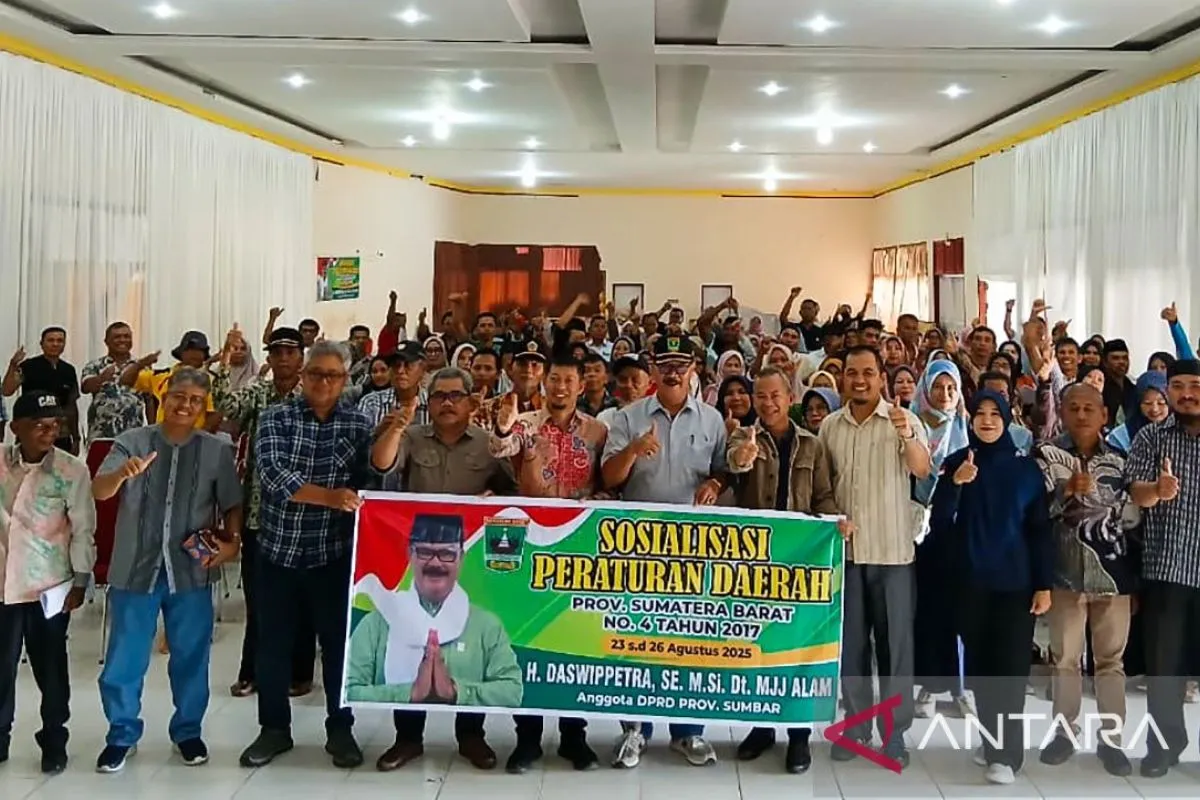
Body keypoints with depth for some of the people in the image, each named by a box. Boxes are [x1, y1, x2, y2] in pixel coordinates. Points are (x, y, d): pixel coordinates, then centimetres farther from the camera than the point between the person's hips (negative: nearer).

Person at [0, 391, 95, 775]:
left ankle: (54, 742, 25)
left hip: (49, 586, -2)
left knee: (50, 668, 9)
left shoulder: (72, 470, -9)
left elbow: (83, 530, -4)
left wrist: (80, 581, -3)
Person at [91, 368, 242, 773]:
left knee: (191, 656, 11)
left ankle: (188, 730, 29)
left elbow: (231, 505, 5)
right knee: (125, 659, 8)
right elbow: (99, 492, -12)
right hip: (136, 567, -1)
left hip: (191, 570, 1)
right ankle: (122, 734, 25)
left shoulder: (217, 450, 0)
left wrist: (233, 541, -12)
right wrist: (122, 473, -33)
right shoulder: (133, 441, -3)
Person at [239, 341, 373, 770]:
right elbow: (275, 476, -19)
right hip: (279, 550, 0)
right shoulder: (275, 418, -3)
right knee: (273, 644, 9)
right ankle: (274, 728, 24)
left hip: (335, 554, 0)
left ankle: (340, 729, 22)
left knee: (339, 643, 7)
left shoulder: (359, 423, 2)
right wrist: (330, 496, -29)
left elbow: (373, 479, -6)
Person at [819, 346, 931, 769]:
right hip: (845, 548, 3)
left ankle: (894, 731, 11)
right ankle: (856, 724, 20)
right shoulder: (830, 426, 7)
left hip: (892, 549, -3)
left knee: (895, 642, 2)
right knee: (850, 641, 9)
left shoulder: (904, 420, -4)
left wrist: (906, 436, -38)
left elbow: (922, 471, -20)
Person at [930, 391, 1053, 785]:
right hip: (970, 581, 2)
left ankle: (1006, 754, -5)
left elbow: (1041, 529, 2)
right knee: (978, 662, 8)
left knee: (1010, 663, -6)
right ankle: (991, 740, 21)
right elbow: (939, 523, -4)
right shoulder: (956, 462, 2)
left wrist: (1044, 584, -4)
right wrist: (955, 484, -20)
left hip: (1015, 580, -2)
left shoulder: (1026, 467, 1)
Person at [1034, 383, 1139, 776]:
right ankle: (1064, 732, 19)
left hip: (1113, 570, 1)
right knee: (1065, 658, 8)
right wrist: (1066, 490, -24)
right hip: (1066, 571, -1)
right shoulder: (1046, 455, 1)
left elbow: (1134, 516, 7)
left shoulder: (1119, 459, 6)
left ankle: (1111, 738, 14)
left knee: (1111, 659, 6)